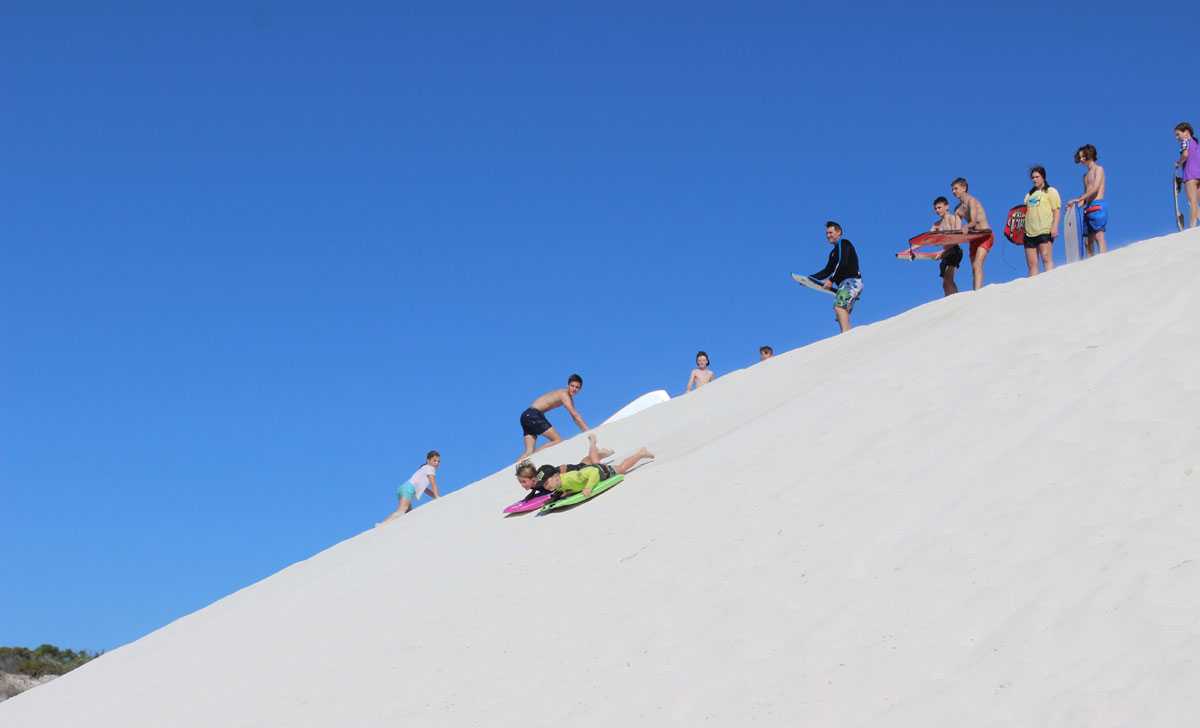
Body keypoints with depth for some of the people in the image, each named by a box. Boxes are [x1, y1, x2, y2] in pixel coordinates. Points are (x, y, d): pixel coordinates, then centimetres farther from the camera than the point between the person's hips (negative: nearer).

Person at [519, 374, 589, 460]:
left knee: (529, 452, -1)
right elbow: (575, 415, -16)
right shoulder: (564, 394, -11)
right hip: (533, 415, -9)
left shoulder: (569, 398, 20)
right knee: (558, 441, -11)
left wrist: (585, 431, 17)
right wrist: (587, 430, -16)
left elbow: (575, 417, 24)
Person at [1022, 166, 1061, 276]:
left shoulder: (1050, 191, 8)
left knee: (1046, 259, -16)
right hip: (1029, 233, 6)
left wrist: (1055, 226, -14)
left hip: (1045, 231, -6)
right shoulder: (1030, 194, 25)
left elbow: (1057, 210, -1)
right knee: (1031, 264, -1)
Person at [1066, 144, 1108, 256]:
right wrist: (1075, 205, 7)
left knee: (1099, 236, -18)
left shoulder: (1099, 169, 3)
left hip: (1097, 206, -8)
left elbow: (1095, 188, -11)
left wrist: (1078, 199, -16)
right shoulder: (1085, 175, 24)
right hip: (1088, 208, 8)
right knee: (1088, 241, 1)